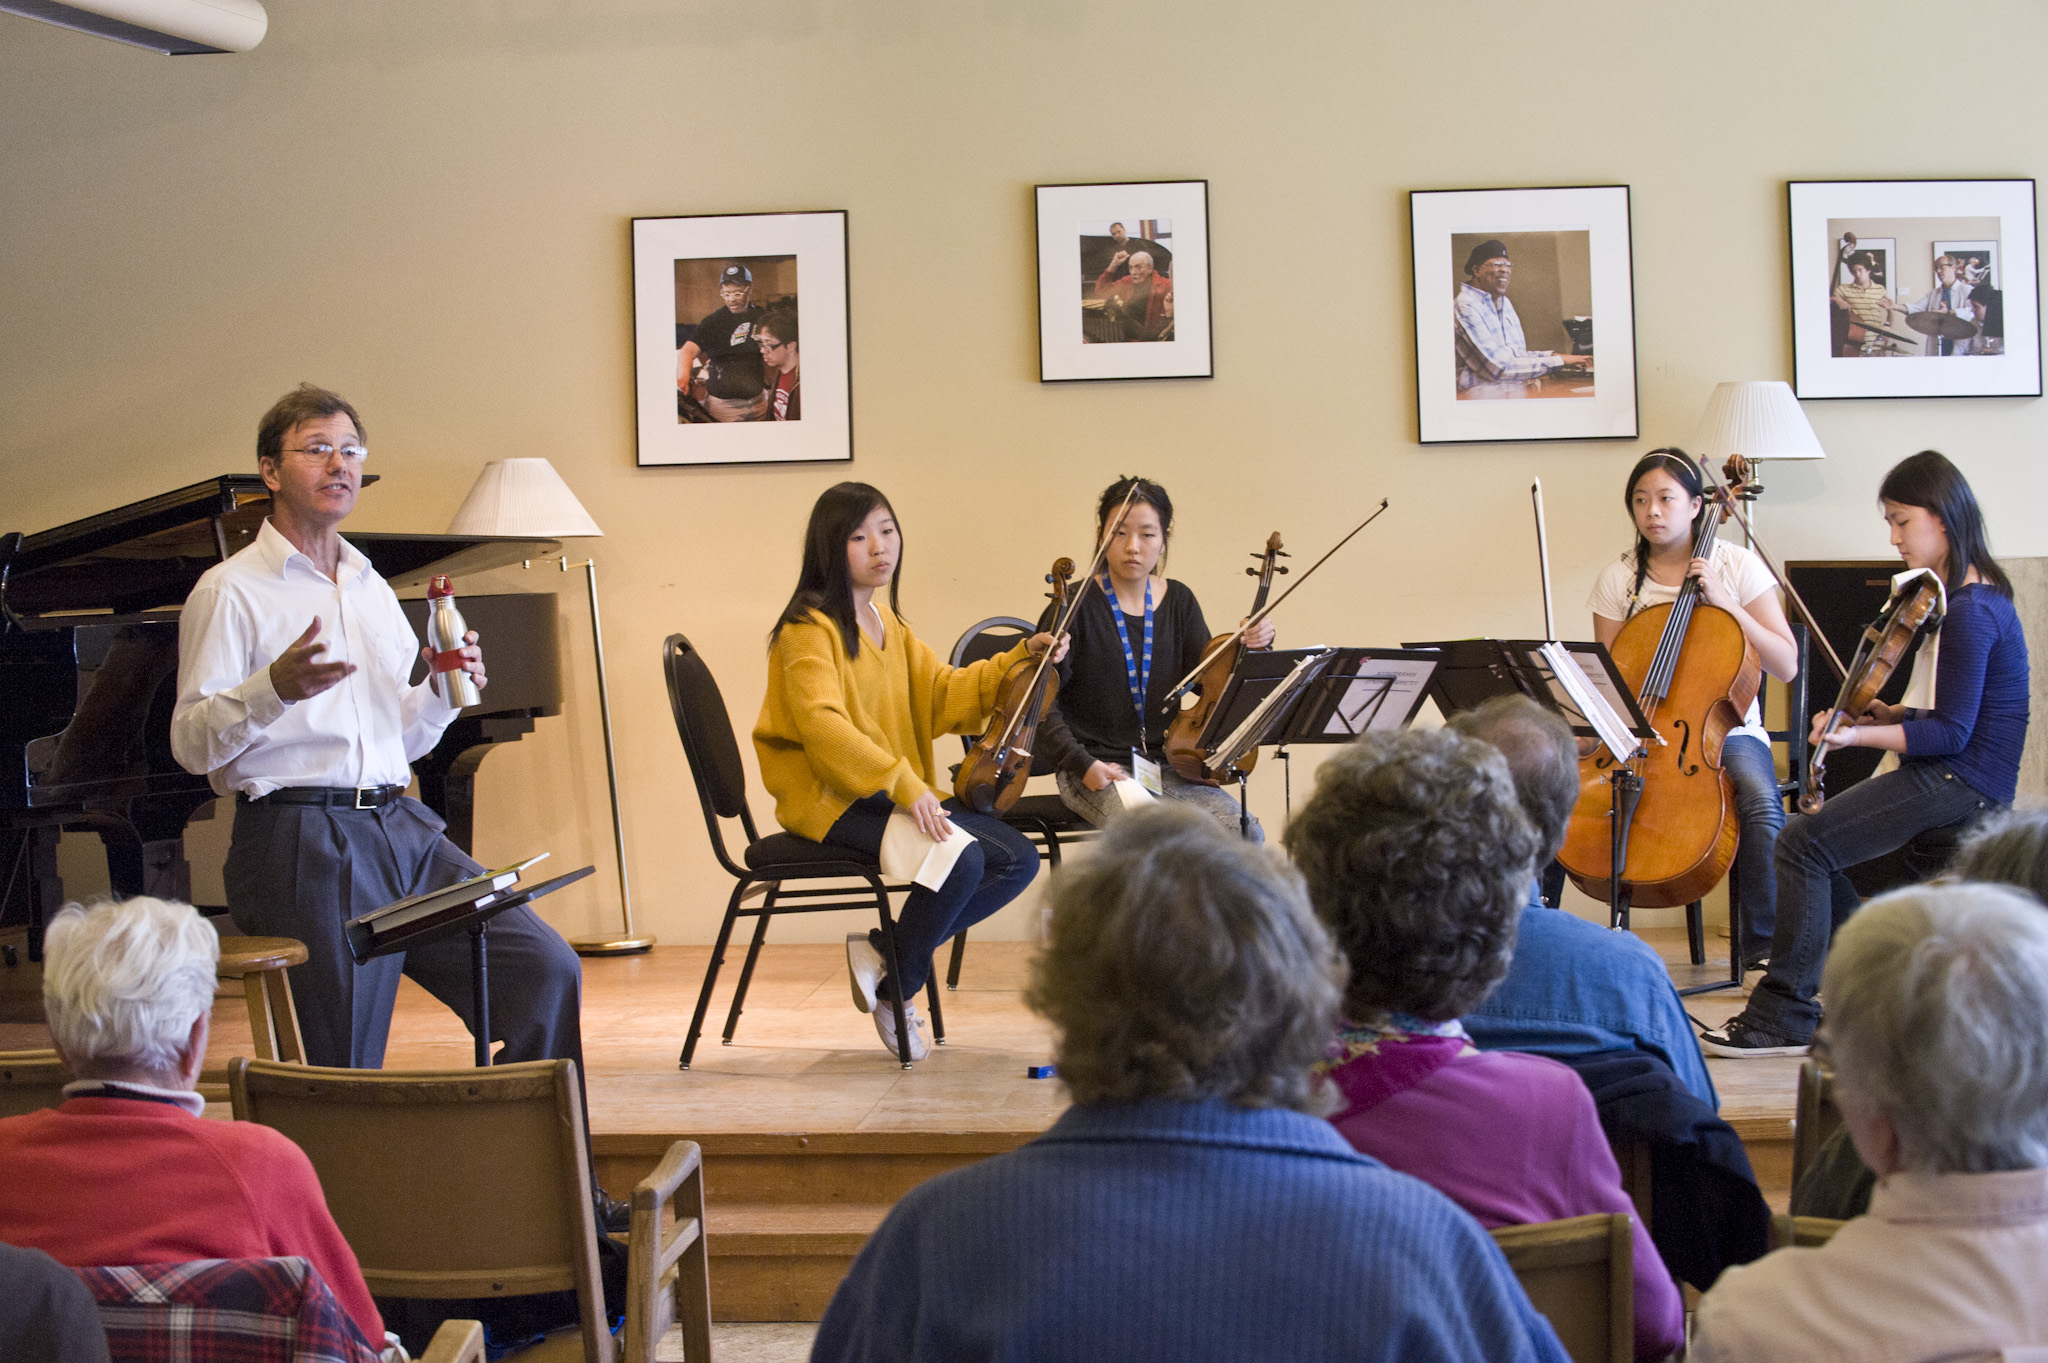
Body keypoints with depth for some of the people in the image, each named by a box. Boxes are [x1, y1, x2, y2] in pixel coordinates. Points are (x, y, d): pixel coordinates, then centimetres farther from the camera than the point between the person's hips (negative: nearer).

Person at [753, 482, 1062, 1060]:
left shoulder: (888, 624, 18)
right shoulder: (809, 628, -11)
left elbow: (943, 696, 17)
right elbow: (822, 724, -25)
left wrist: (1018, 661, 2)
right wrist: (903, 784, -33)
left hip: (898, 793, 9)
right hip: (832, 800, -9)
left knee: (1018, 860, -5)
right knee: (960, 858, -29)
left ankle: (882, 949, -1)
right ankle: (898, 988, -7)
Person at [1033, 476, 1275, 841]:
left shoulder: (1179, 602, 9)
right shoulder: (1078, 605, -6)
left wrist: (1249, 650, -14)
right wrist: (1083, 764, -18)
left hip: (1167, 766, 5)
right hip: (1097, 768, -5)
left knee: (1246, 835, -19)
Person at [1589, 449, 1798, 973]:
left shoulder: (1738, 566, 1)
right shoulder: (1618, 579, 6)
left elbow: (1786, 666, -3)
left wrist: (1726, 604, -13)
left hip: (1724, 727, -2)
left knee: (1762, 802, -35)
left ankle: (1764, 945, -23)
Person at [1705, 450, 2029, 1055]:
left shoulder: (1972, 612, -18)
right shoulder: (1964, 598, 14)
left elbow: (1951, 733, -21)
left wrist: (1859, 734, -21)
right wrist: (1885, 713, 5)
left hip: (1959, 783, -11)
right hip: (1942, 778, 11)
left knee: (1803, 842, -18)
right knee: (1815, 836, 13)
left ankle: (1785, 1015, -12)